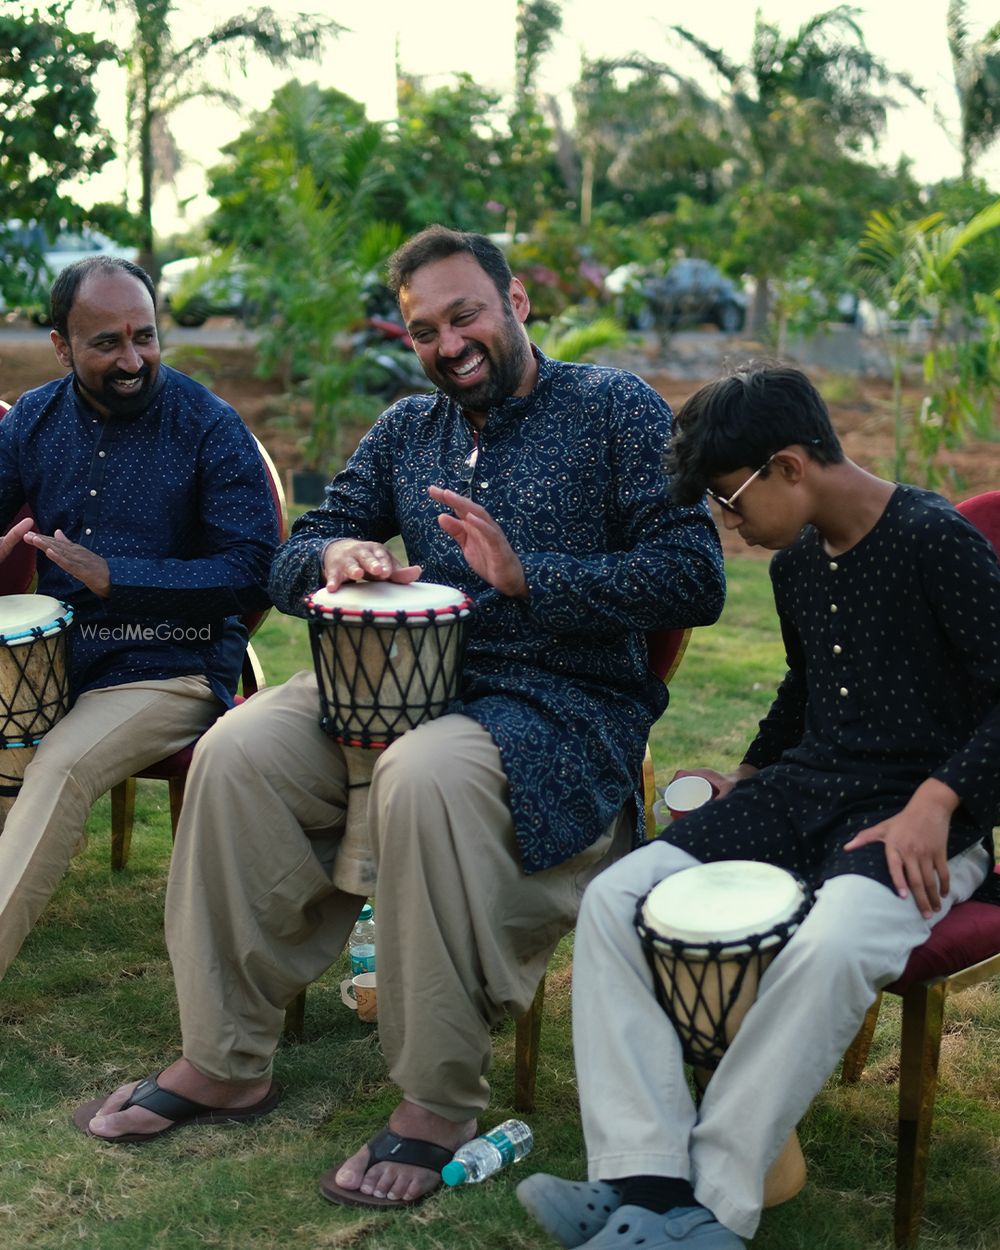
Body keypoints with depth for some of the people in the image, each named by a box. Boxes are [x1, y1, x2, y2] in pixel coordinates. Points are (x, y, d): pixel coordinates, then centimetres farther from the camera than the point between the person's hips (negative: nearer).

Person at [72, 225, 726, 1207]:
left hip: (561, 702, -5)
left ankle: (438, 1103, -22)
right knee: (237, 752, -19)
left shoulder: (614, 409, 0)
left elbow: (694, 579, -10)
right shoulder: (406, 430, 17)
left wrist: (527, 574, -21)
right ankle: (224, 1059, -6)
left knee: (425, 776, -37)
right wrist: (336, 554, -12)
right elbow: (291, 565, 14)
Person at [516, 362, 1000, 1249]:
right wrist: (745, 781, 22)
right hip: (802, 791, 7)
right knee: (613, 900, -15)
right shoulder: (795, 564, 13)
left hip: (919, 815, -7)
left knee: (830, 946, -39)